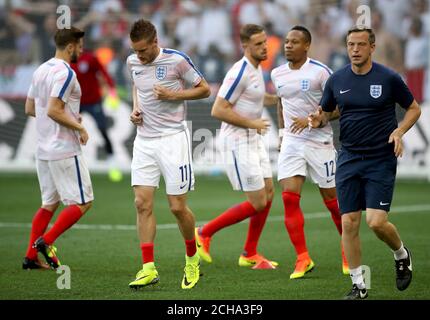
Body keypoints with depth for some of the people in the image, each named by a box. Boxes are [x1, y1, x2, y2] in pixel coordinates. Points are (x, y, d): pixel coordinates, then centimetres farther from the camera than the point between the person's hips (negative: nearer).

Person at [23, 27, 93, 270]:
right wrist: (79, 127, -12)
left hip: (44, 149, 9)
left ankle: (31, 257, 11)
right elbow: (54, 111, -24)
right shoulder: (66, 73, -16)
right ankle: (46, 241, -9)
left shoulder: (41, 70, 12)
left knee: (49, 204, 15)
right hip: (65, 150, -9)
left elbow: (30, 108, 17)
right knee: (82, 202, -2)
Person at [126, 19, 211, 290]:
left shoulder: (177, 60, -12)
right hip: (144, 139, 5)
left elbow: (204, 89, -2)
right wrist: (135, 108, 6)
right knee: (143, 203, -6)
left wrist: (173, 95, -16)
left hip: (172, 138, -5)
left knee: (178, 206, -2)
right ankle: (149, 269, -4)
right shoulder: (133, 62, 5)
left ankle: (193, 259, 23)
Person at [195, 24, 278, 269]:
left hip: (253, 140, 10)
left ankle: (250, 254, 19)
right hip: (238, 142, -10)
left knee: (268, 193, 10)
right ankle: (205, 233, 6)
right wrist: (252, 123, -20)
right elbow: (218, 110, -24)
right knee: (257, 203, -7)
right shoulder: (240, 72, -21)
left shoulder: (257, 69, 10)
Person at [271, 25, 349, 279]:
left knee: (331, 199, 4)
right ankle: (303, 259, -7)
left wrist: (311, 120, -20)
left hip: (319, 142, -4)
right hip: (291, 142, 4)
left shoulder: (320, 72, -11)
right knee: (289, 197, -11)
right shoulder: (278, 74, 6)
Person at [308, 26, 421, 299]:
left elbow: (414, 108, 6)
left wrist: (399, 131, -11)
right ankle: (359, 286, 11)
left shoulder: (389, 78, -6)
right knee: (349, 223, -1)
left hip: (381, 160, -3)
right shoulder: (337, 80, 3)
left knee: (377, 222, -13)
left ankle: (402, 255, 19)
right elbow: (327, 112, 16)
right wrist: (319, 120, -7)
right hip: (349, 159, 3)